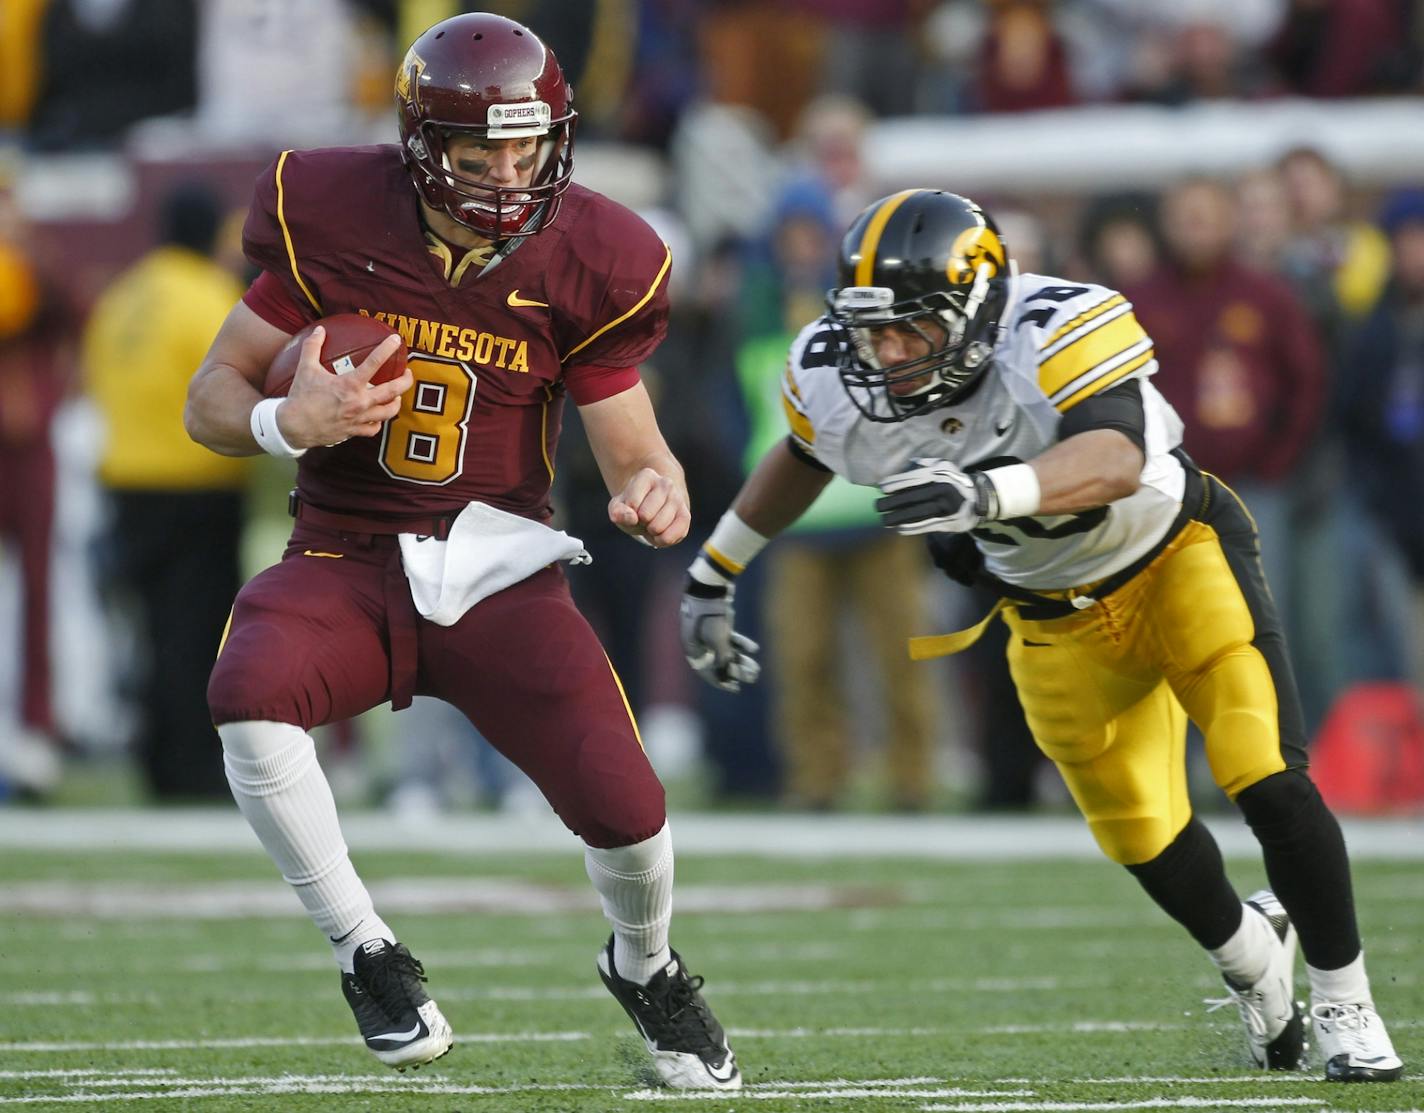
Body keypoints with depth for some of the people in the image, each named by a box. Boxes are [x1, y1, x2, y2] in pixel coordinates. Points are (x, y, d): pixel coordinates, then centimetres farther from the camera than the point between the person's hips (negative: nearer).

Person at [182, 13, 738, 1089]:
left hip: (498, 572, 1)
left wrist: (656, 491, -24)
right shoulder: (332, 223, -8)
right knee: (252, 690, -34)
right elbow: (211, 397, -1)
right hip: (346, 565, -1)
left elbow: (635, 449, 1)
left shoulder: (585, 263, -5)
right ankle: (369, 955, -12)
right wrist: (287, 423, -24)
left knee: (625, 810, -15)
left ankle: (646, 970, 25)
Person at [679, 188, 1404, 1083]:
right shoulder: (836, 383, -20)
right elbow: (802, 459, 5)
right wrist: (713, 577, 14)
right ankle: (1250, 957, 38)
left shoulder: (1059, 333, -36)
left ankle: (1343, 1002, 6)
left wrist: (989, 491, -71)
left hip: (1176, 558, -4)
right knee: (1144, 838, 6)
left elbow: (1117, 462, -54)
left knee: (1270, 787, -16)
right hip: (1057, 621, 5)